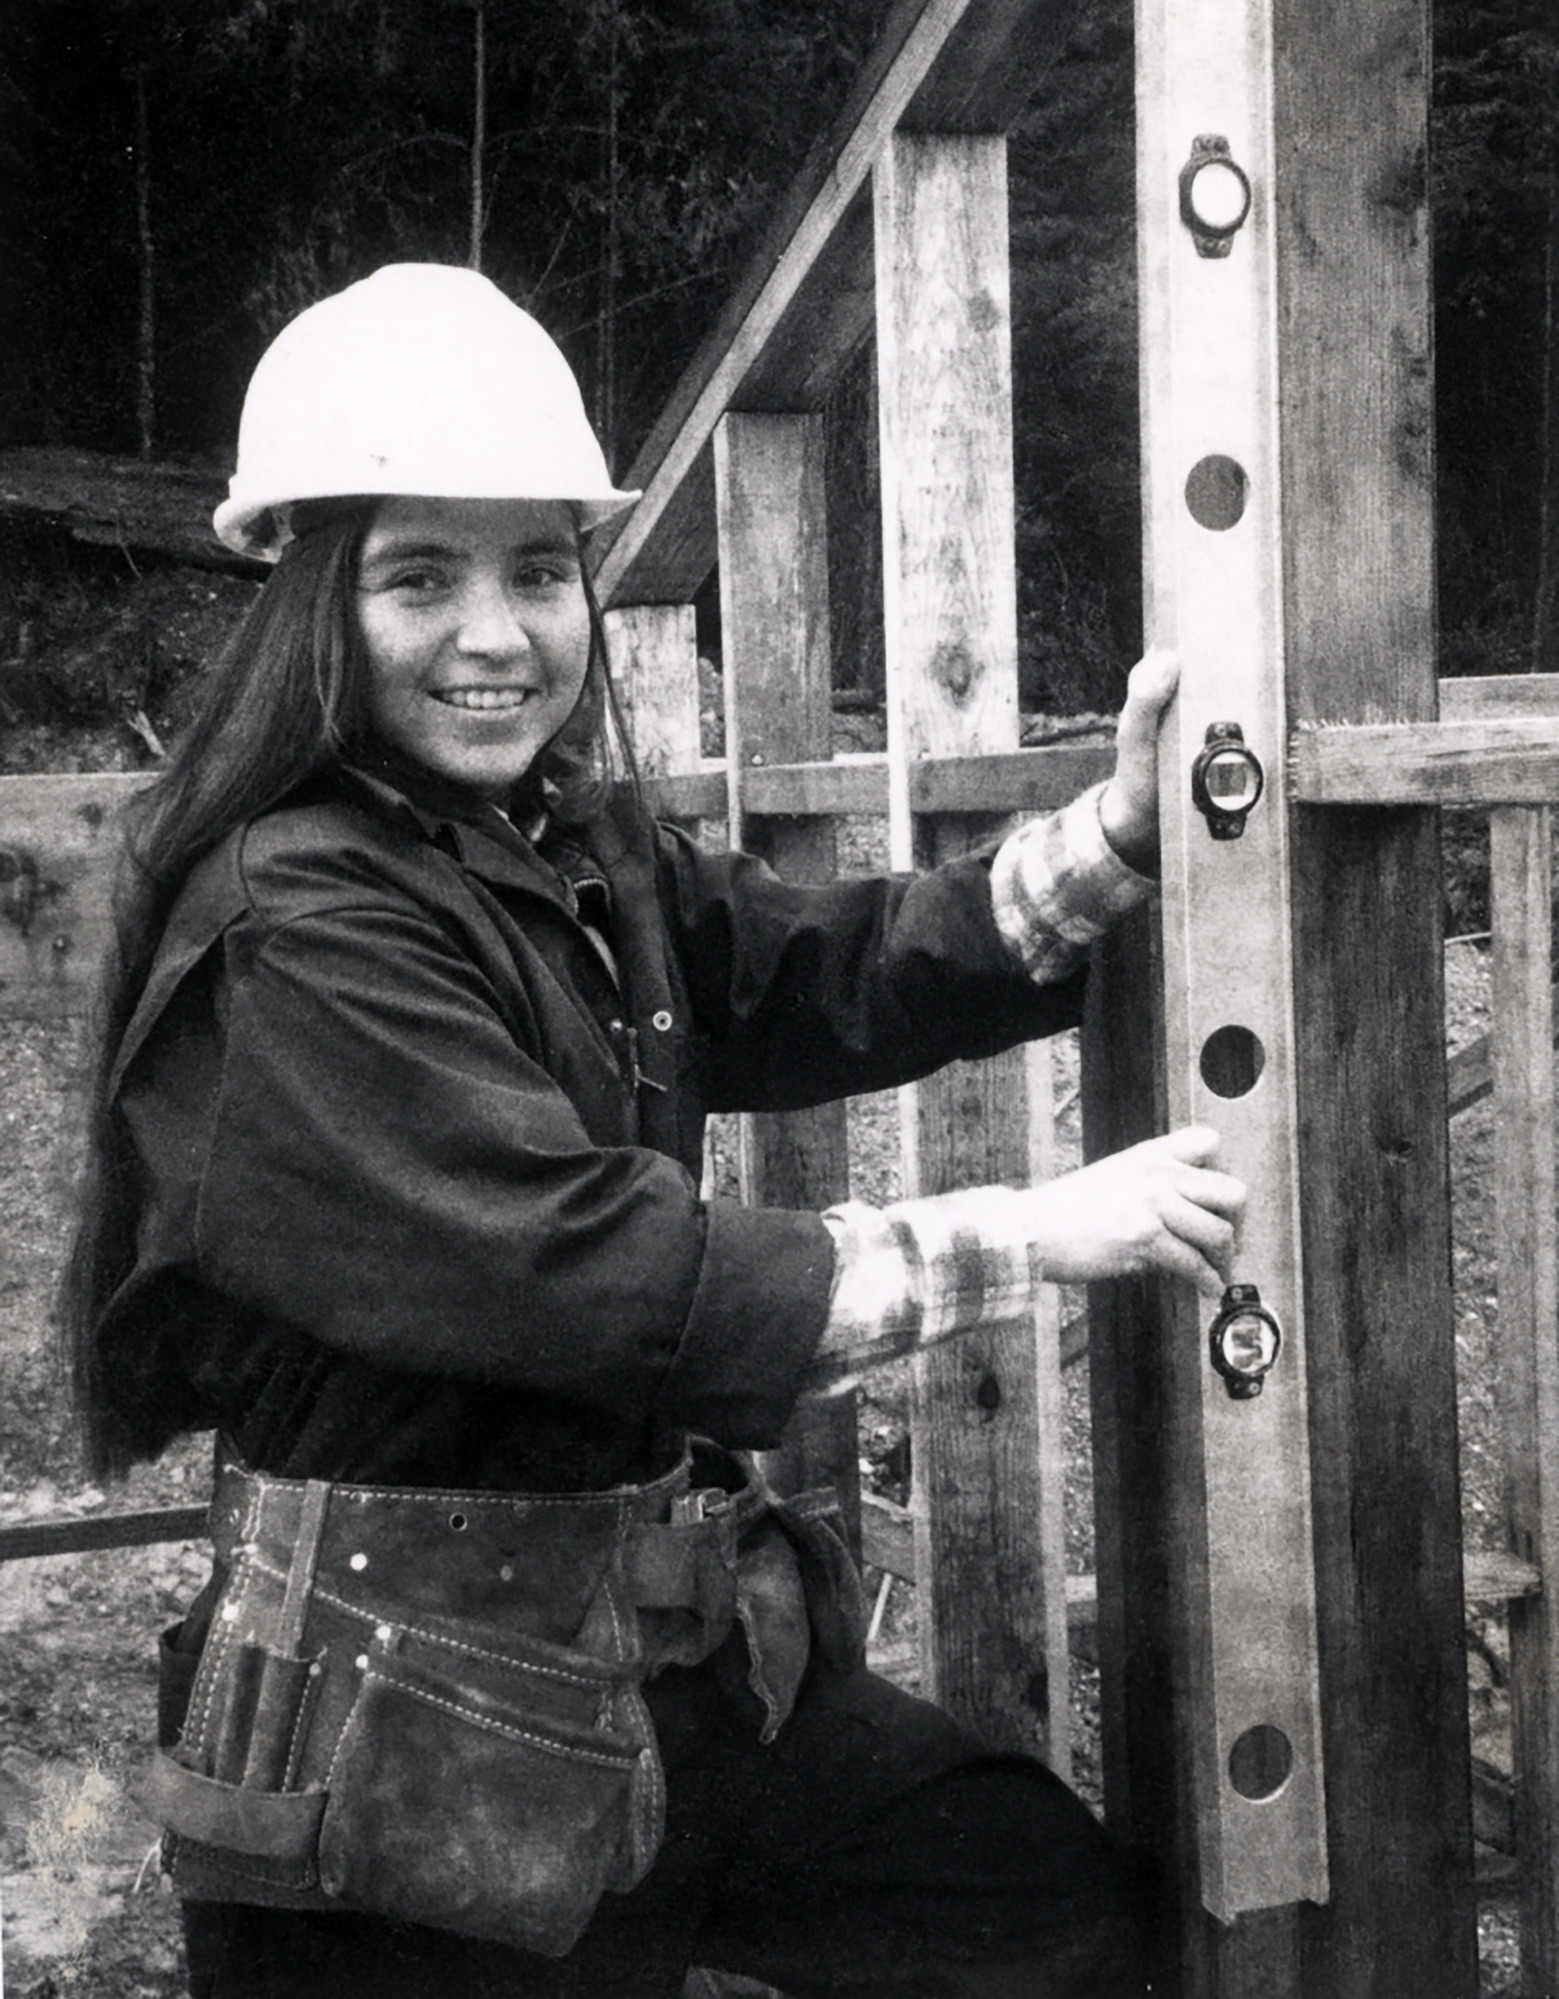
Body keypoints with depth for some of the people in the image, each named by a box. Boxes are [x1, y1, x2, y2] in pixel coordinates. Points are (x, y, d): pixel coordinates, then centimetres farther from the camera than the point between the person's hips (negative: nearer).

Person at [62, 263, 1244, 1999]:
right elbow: (599, 1276, -24)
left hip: (677, 1652, 8)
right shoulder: (300, 934, -20)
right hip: (418, 1731, -8)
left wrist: (1115, 832, -5)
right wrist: (1030, 1238, -18)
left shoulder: (574, 850, 5)